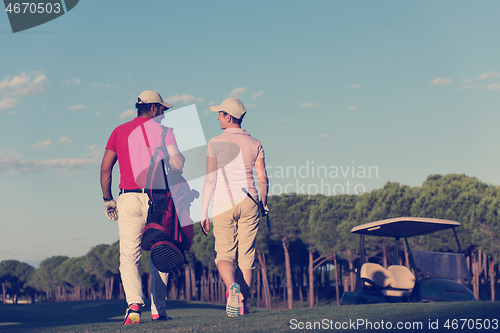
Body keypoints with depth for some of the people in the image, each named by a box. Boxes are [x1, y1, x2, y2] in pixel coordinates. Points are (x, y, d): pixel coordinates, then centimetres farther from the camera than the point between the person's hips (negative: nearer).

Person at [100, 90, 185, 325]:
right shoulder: (163, 130, 4)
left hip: (129, 199, 1)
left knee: (129, 255, -1)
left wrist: (107, 199, 15)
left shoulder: (119, 131, 12)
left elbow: (105, 168, 7)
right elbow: (177, 164, -7)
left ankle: (134, 303, -22)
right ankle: (158, 311, 10)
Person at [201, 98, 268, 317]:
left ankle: (232, 286, -28)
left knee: (224, 254, 1)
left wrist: (203, 212, -2)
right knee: (246, 254, 8)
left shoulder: (216, 143, -3)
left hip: (224, 202, -2)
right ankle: (242, 302, 6)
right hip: (249, 201, 2)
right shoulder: (254, 144, 6)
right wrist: (264, 205, 16)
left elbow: (210, 179, -5)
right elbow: (262, 178, 2)